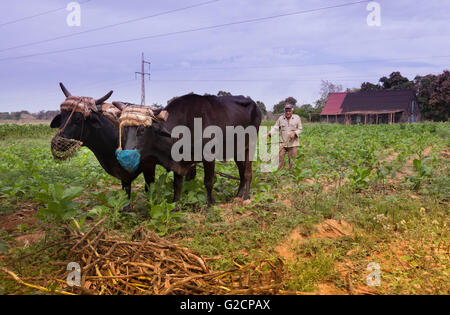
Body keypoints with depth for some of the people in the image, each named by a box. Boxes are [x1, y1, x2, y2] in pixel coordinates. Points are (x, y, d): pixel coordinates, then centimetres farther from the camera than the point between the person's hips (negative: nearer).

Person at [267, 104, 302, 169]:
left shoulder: (297, 118, 6)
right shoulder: (280, 118, 8)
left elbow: (300, 129, 6)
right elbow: (275, 128, 5)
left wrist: (294, 133, -13)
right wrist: (270, 133, -13)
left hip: (293, 143, -1)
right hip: (282, 143, 1)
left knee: (292, 160, 3)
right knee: (279, 158, -5)